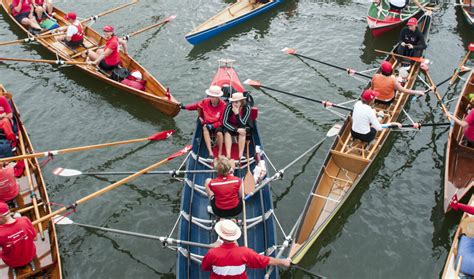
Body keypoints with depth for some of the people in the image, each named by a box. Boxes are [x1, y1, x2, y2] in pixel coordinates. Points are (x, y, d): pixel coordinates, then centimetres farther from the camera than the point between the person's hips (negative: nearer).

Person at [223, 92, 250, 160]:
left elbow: (242, 124, -24)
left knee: (243, 132, -32)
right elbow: (224, 122, -24)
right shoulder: (229, 106, -24)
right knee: (227, 132, -31)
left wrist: (237, 114, -39)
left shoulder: (246, 108, -23)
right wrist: (236, 130, -34)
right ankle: (228, 155, -39)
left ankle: (241, 155, -34)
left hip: (241, 127, 0)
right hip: (230, 126, 0)